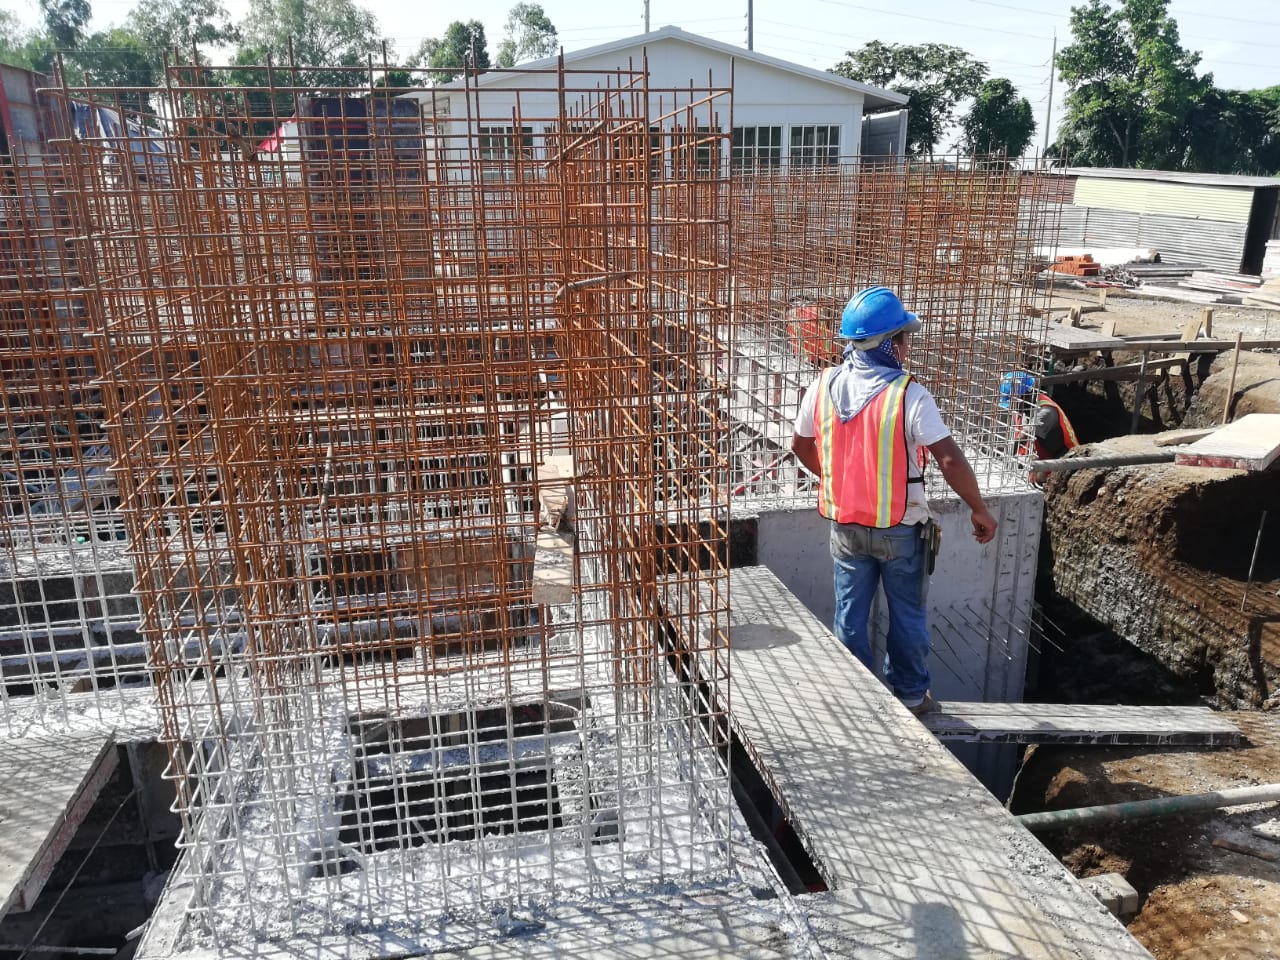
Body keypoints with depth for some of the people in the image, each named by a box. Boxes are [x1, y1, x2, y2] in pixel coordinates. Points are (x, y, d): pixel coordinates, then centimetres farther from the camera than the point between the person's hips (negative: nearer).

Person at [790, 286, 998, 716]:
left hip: (845, 526, 4)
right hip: (900, 529, -3)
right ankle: (911, 695, 32)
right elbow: (950, 460, -23)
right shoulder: (908, 395, -21)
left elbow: (801, 445, 7)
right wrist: (980, 511, -10)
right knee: (907, 615, 17)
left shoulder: (823, 386, -6)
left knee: (850, 614, 17)